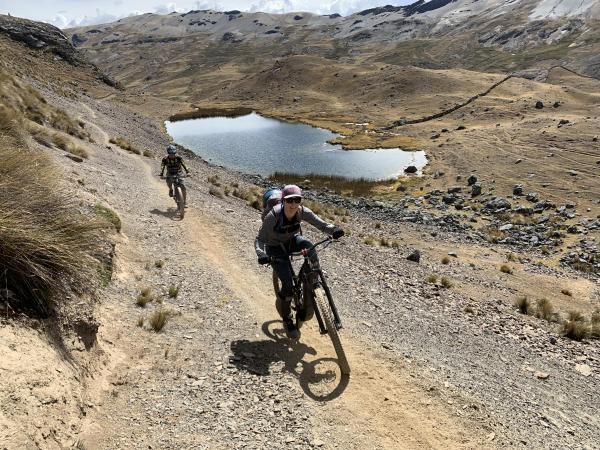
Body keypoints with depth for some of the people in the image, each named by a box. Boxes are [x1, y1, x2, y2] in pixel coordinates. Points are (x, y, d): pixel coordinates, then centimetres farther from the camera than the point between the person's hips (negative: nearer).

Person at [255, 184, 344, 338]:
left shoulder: (302, 211, -22)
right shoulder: (273, 216, -32)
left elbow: (321, 224, -23)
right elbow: (260, 239, -28)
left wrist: (333, 230, -44)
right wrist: (261, 254, -47)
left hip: (293, 241, 3)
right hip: (276, 249, -3)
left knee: (309, 246, -32)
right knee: (288, 284, -14)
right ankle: (287, 319, 11)